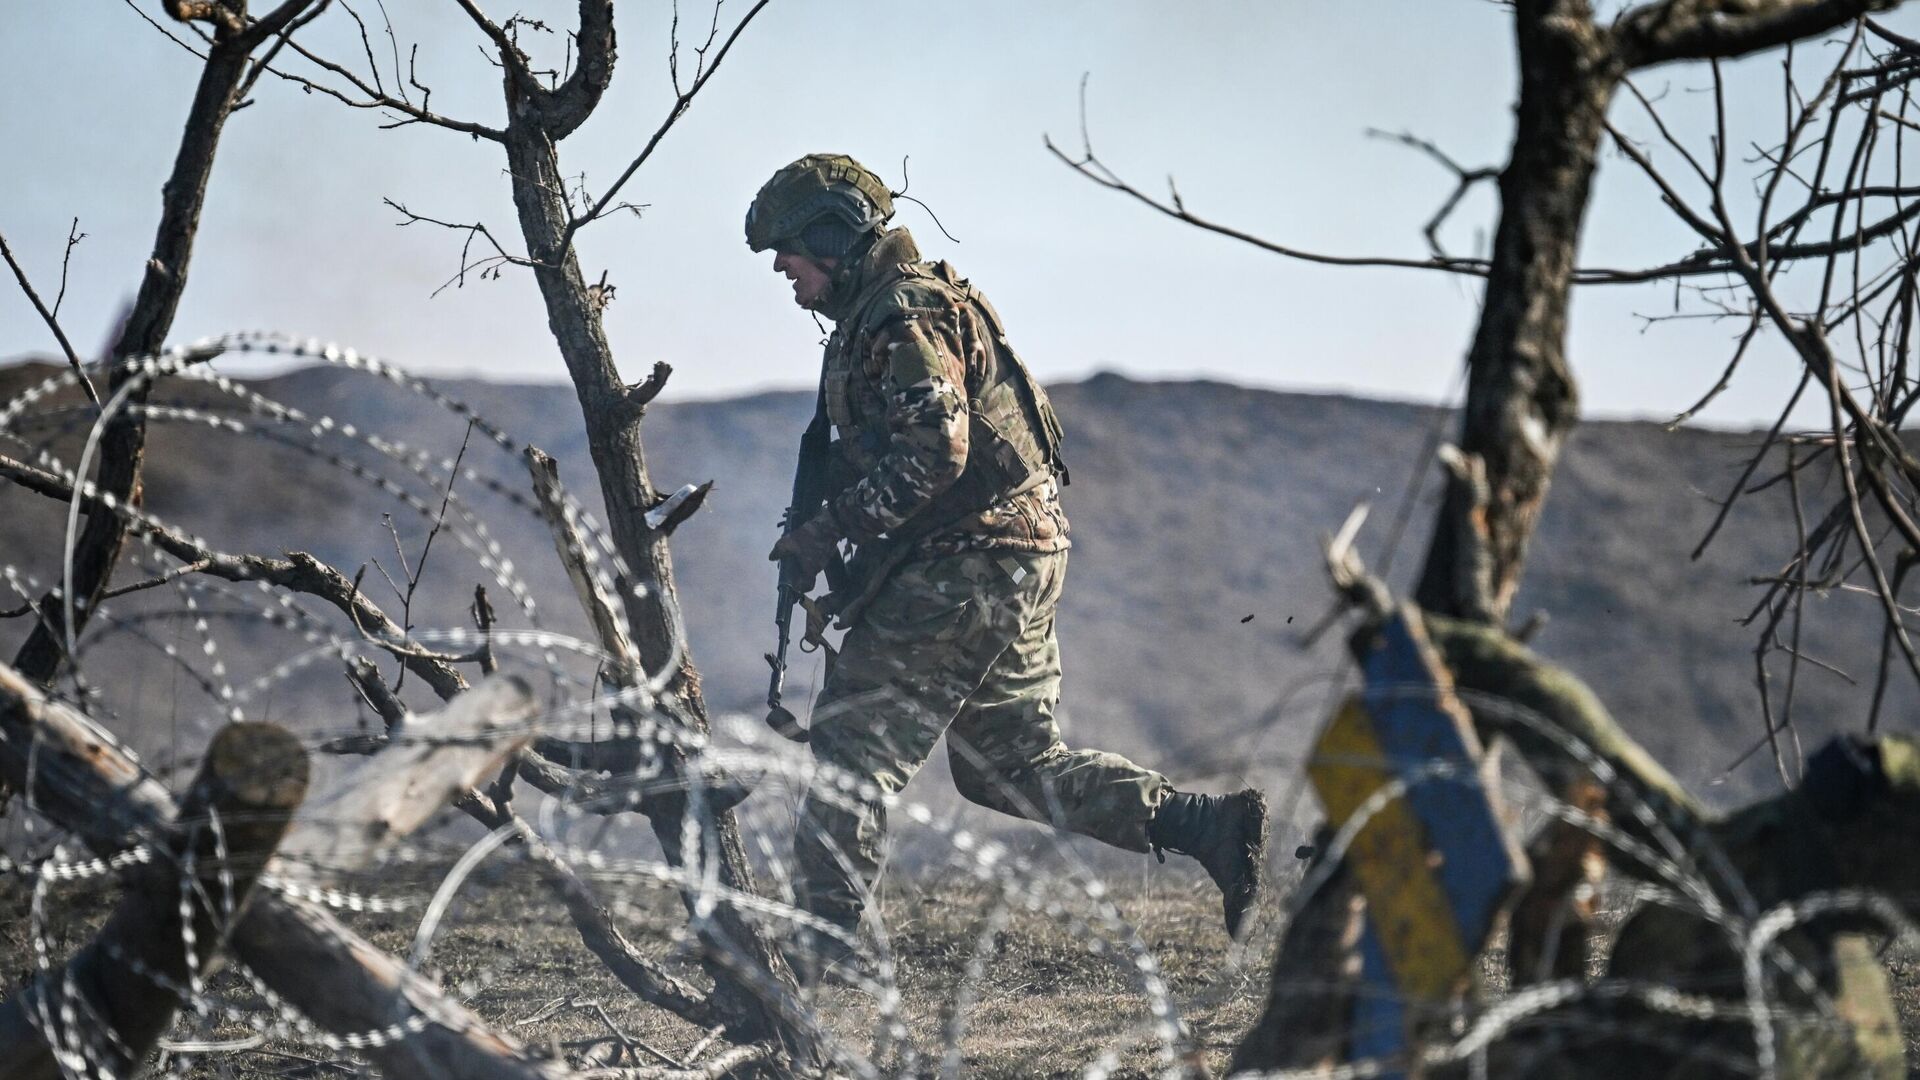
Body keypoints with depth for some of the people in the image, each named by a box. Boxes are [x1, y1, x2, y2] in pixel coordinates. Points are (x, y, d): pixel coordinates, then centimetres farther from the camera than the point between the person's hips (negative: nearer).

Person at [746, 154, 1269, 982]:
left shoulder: (903, 314, -13)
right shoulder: (882, 313, 20)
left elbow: (932, 452, -24)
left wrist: (829, 530, -19)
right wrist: (832, 521, 14)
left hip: (963, 567, -11)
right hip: (1017, 567, 11)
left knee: (853, 754, -4)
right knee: (1015, 765, 14)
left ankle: (808, 952, 0)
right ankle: (1211, 824, 8)